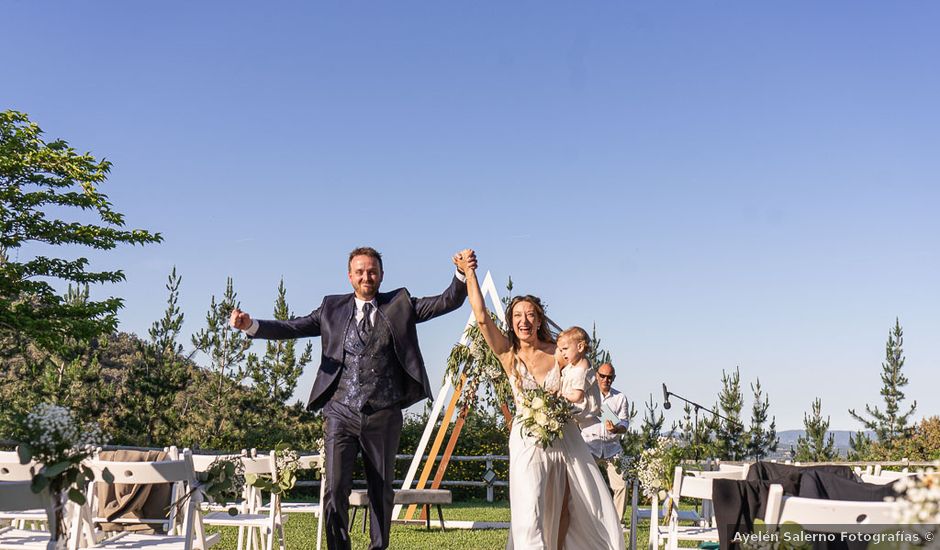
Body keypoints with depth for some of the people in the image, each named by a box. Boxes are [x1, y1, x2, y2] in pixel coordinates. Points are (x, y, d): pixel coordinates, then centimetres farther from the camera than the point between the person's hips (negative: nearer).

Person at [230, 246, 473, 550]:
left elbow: (447, 302, 1)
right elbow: (292, 328, 3)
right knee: (335, 490, -8)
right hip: (341, 413, 0)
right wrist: (251, 325, -12)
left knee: (382, 491, 11)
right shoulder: (333, 308, 9)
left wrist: (462, 275, -18)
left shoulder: (399, 305, 7)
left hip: (384, 416, 0)